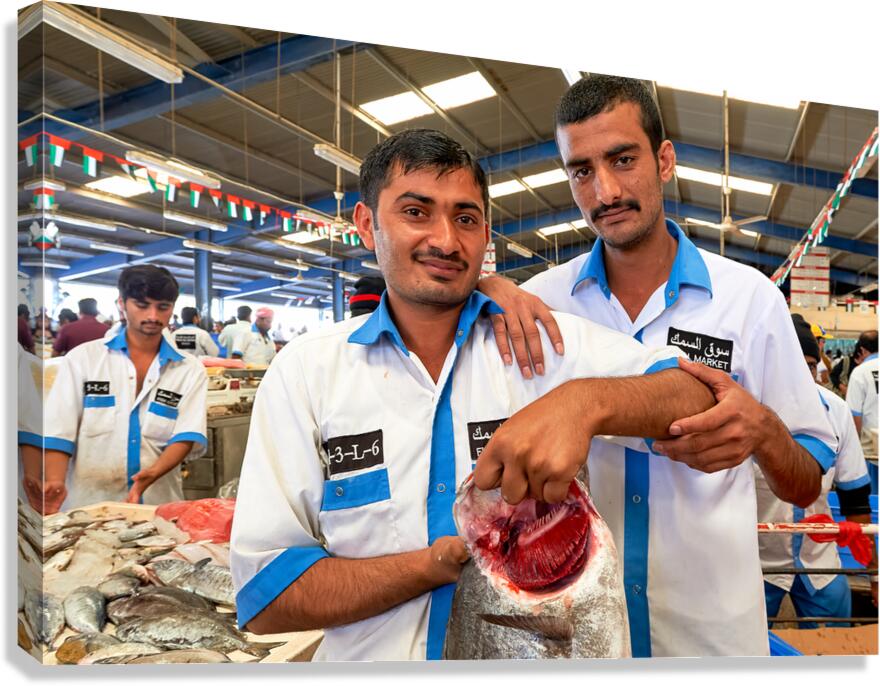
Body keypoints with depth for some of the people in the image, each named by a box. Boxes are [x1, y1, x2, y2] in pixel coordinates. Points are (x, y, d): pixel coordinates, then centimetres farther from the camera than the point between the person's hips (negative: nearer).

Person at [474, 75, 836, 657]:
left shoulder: (751, 297, -8)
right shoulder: (545, 298, -6)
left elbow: (807, 487, -3)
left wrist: (762, 433, -25)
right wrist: (489, 286, -21)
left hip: (713, 622, 0)